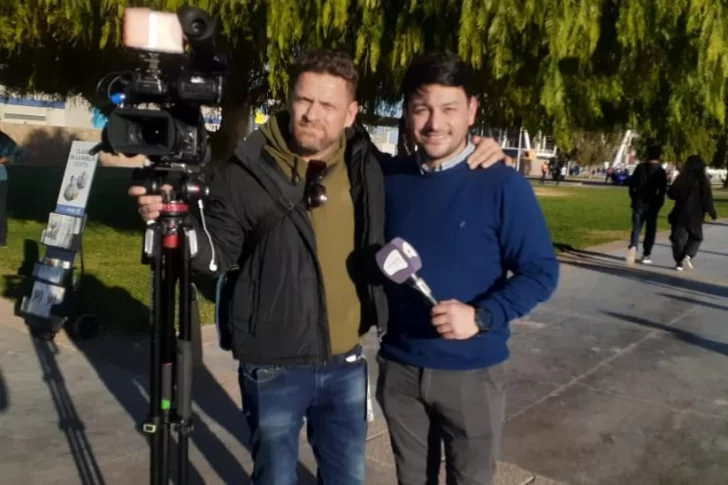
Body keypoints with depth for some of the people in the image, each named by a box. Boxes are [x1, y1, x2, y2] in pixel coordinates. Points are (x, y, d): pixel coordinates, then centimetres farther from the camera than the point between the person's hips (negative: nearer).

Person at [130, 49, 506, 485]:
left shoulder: (368, 165, -2)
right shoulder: (248, 171, -11)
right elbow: (218, 254, -6)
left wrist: (473, 155, -1)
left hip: (346, 364, 4)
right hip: (274, 368, -3)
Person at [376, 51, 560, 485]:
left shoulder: (503, 185, -12)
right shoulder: (389, 179, 1)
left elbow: (541, 272, -11)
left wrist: (481, 317, -24)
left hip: (472, 374, -3)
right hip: (399, 368, 4)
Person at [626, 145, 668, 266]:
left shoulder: (640, 167, 3)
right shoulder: (660, 171, -5)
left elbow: (632, 183, 2)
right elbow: (662, 189, -11)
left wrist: (633, 198, 12)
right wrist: (659, 203, -1)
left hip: (639, 202, 2)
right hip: (652, 204, -2)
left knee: (636, 228, 4)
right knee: (650, 229, 8)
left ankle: (633, 246, -22)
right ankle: (646, 255, 10)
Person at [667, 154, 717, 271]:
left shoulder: (681, 178, -1)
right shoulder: (703, 180, -7)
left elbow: (671, 194, 2)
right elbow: (707, 199, -8)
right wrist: (712, 212, 2)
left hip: (680, 213, 1)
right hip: (695, 215, -1)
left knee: (678, 237, 9)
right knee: (696, 237, 14)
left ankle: (679, 262, 5)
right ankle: (687, 256, -8)